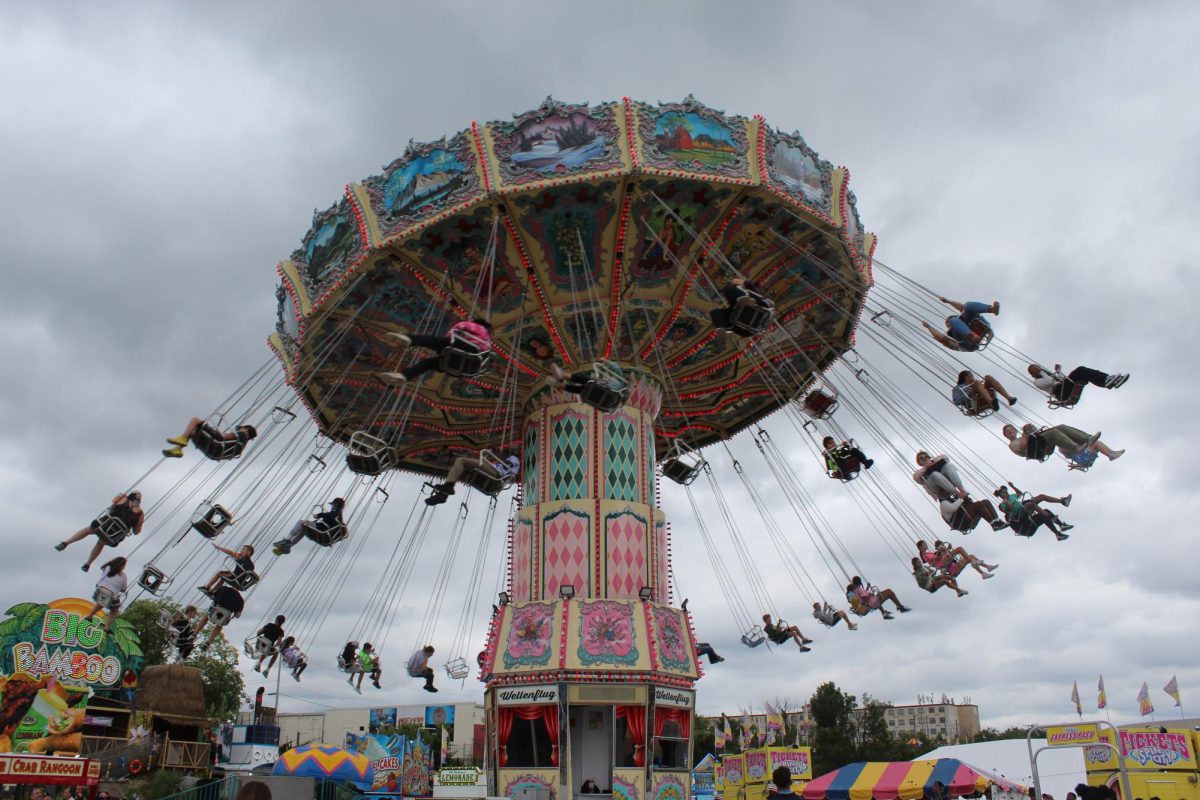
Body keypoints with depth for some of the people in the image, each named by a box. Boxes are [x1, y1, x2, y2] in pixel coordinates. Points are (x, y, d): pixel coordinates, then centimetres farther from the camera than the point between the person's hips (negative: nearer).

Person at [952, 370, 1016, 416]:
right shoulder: (958, 388, 25)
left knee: (988, 377, -8)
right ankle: (992, 402, -53)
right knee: (976, 382, -26)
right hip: (974, 403, -4)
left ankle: (1008, 397, -30)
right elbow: (956, 401, 5)